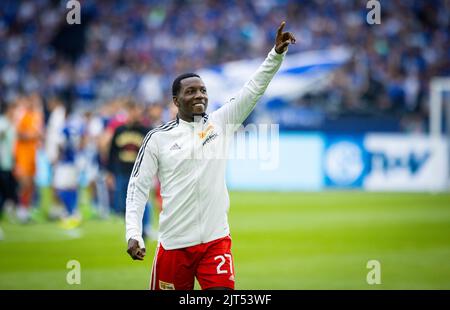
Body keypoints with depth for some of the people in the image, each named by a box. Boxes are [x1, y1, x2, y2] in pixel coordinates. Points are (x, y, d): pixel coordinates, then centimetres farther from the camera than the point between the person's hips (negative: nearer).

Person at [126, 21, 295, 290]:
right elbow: (138, 187, 2)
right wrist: (133, 234, -9)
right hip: (174, 243, -1)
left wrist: (277, 54, -16)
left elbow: (254, 90, -3)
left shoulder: (219, 123, 4)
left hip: (216, 239, 1)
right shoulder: (158, 138, 0)